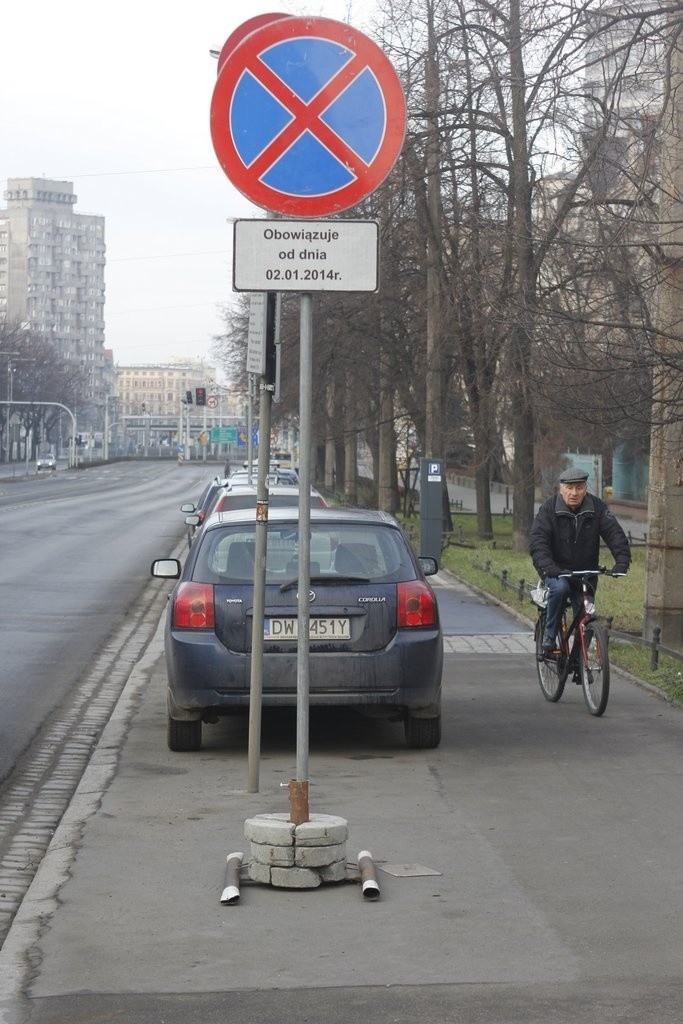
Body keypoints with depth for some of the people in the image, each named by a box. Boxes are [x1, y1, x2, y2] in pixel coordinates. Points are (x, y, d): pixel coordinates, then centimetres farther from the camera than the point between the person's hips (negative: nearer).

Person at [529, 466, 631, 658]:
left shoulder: (597, 508, -6)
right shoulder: (549, 509, -11)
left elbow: (615, 534, -12)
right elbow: (537, 541, -20)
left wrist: (622, 561, -30)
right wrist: (548, 566, -38)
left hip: (586, 571, 3)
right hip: (557, 571, -3)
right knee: (559, 588, -34)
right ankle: (549, 640, -22)